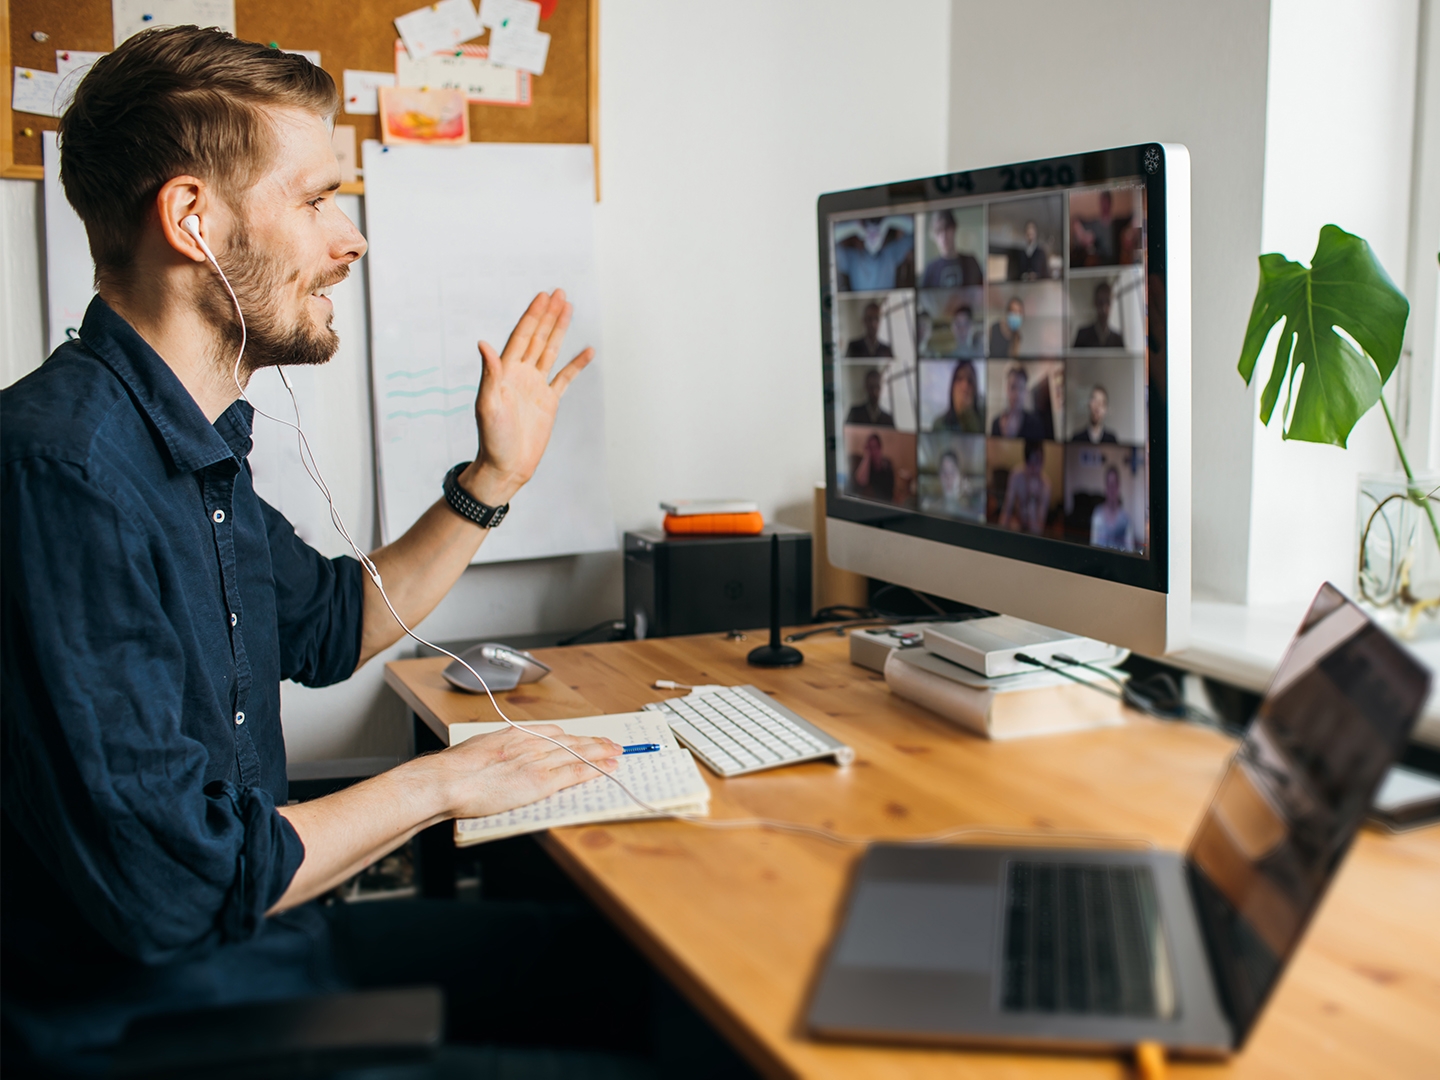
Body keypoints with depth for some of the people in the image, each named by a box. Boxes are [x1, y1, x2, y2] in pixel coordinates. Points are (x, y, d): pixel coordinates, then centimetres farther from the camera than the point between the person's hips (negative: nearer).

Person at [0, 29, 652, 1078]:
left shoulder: (200, 448, 6)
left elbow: (328, 628, 24)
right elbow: (170, 882, -29)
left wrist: (493, 479, 16)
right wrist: (439, 782, -15)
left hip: (258, 937, 9)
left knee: (633, 968, 11)